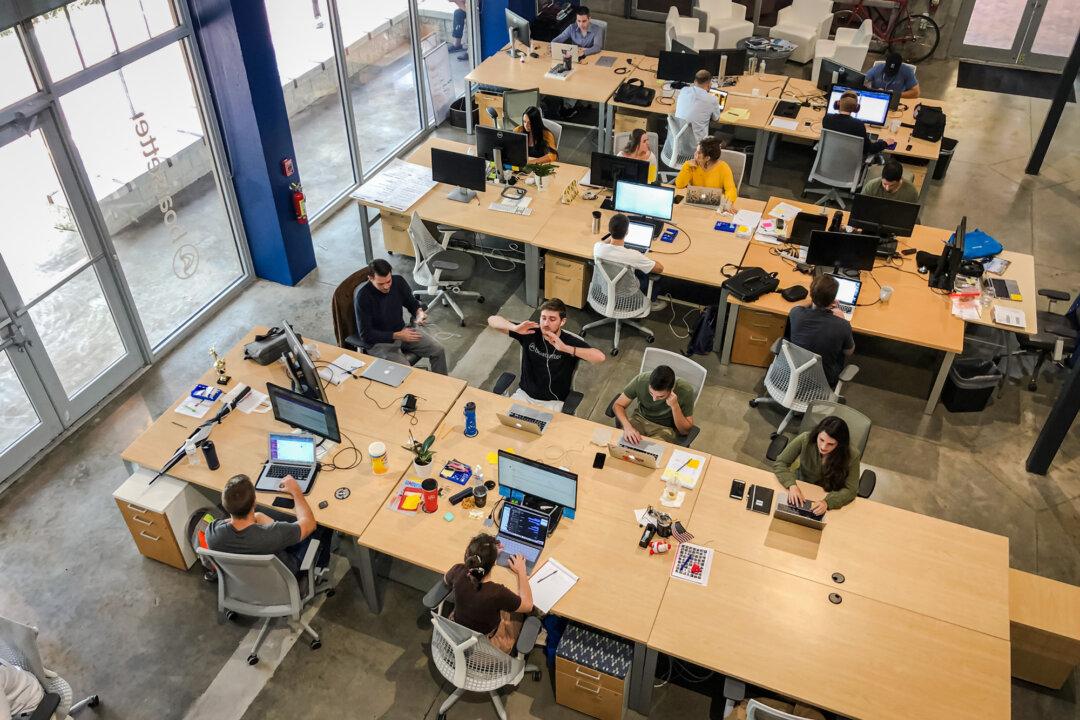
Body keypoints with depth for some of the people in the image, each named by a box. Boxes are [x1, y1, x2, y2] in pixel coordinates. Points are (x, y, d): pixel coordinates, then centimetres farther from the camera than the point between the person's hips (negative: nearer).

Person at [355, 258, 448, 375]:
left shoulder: (398, 281, -8)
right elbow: (366, 334, -19)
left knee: (438, 349, -6)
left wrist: (419, 312, -14)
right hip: (378, 341, -6)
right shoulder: (362, 296, -23)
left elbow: (411, 302, 11)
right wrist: (397, 336, -25)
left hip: (402, 330, 6)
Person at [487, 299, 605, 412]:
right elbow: (492, 320, -6)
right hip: (524, 394, 3)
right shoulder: (530, 333, -6)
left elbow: (600, 357, -30)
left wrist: (565, 348, -38)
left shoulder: (571, 342, -13)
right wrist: (515, 328, -27)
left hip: (554, 402, -3)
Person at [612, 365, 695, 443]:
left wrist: (675, 406, -33)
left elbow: (685, 430, -16)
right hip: (640, 419, 2)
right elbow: (618, 405, -11)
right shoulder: (641, 380, -22)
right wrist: (627, 426, -31)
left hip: (666, 428, -2)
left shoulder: (685, 391, -25)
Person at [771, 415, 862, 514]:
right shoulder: (805, 440, -23)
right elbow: (779, 463, -15)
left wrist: (827, 502, -36)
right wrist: (792, 485, -31)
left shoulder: (851, 456, -24)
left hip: (829, 496, 1)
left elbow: (850, 490, -19)